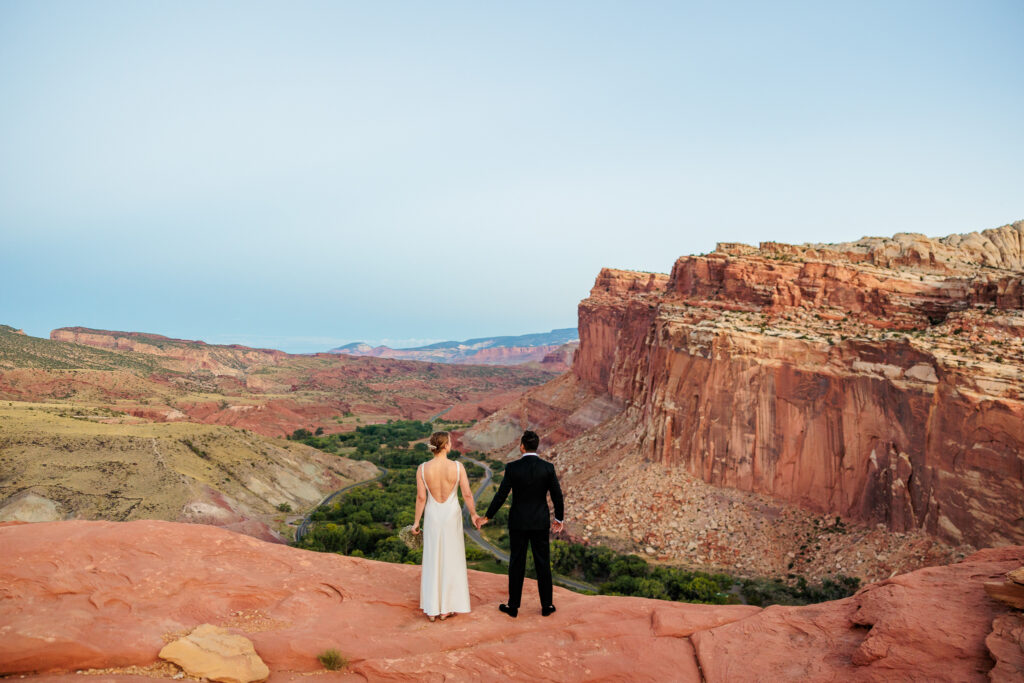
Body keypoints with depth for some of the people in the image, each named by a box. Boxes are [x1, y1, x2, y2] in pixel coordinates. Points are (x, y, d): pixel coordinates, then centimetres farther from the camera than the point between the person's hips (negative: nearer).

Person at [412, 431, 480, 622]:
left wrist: (416, 521, 2)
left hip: (432, 517, 1)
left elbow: (421, 497, -9)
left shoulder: (422, 469, -11)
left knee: (432, 561, 12)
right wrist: (473, 514, 5)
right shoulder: (458, 466, -14)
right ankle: (447, 608, 17)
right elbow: (467, 494, -10)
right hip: (452, 515, -1)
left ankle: (431, 609, 17)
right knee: (451, 561, 11)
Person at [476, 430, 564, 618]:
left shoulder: (512, 467, -12)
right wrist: (559, 519, 12)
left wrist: (487, 517, 3)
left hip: (518, 522, -1)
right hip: (540, 522, 1)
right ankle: (546, 606, 19)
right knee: (543, 563, 11)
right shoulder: (548, 467, -8)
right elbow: (557, 495, -4)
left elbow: (501, 495, -10)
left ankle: (513, 606, 18)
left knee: (516, 563, 9)